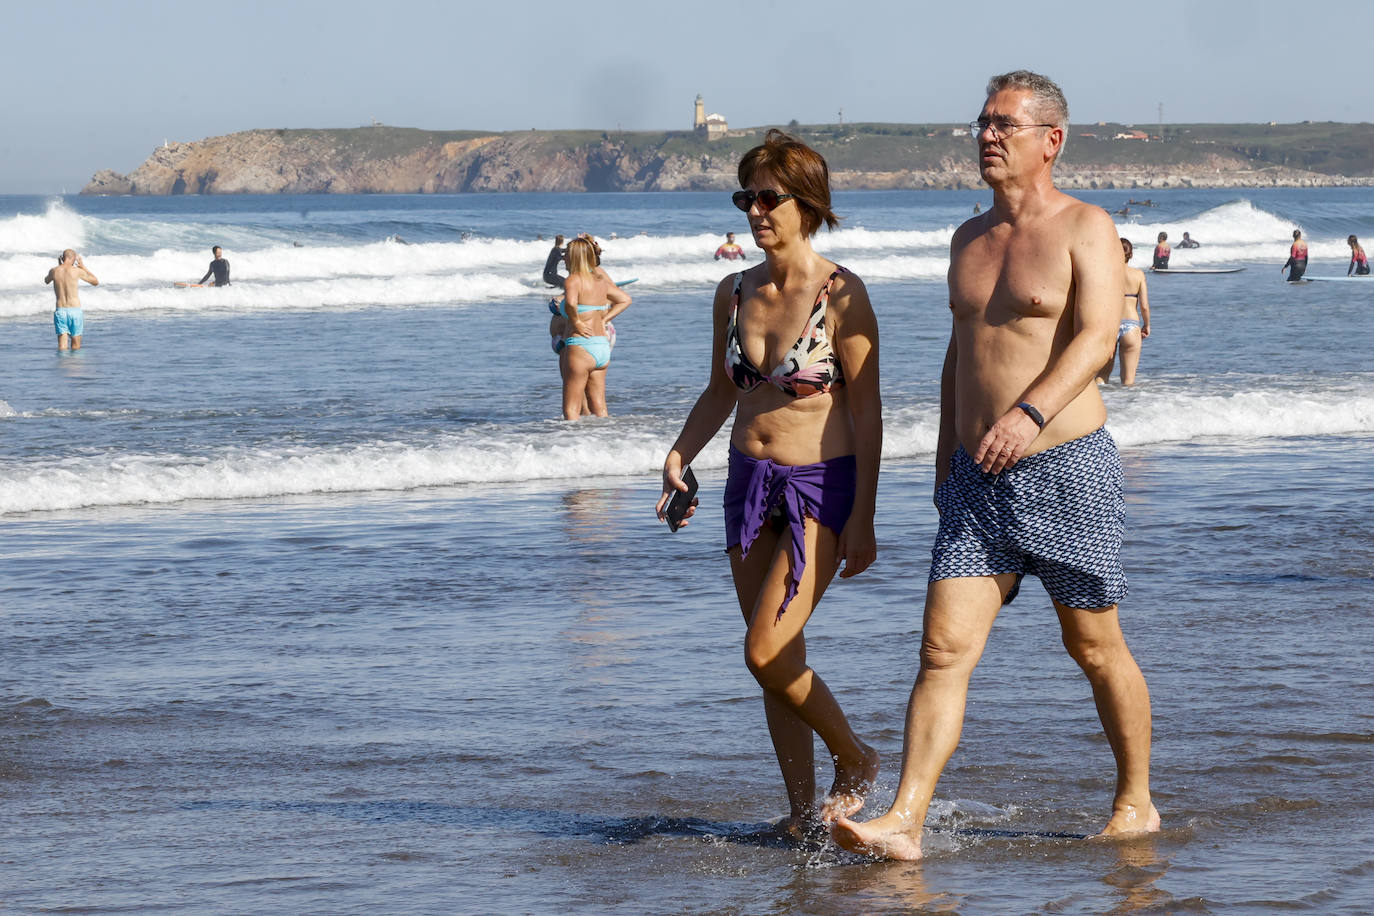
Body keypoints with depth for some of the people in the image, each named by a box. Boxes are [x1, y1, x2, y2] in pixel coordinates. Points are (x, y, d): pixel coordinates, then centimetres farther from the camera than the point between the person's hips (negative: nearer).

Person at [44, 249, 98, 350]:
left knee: (62, 347, -1)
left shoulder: (54, 271, 1)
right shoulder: (77, 271, -6)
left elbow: (46, 281, 27)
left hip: (60, 311, 2)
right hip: (75, 310, -2)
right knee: (76, 346, 11)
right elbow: (96, 282, 9)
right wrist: (83, 266, 17)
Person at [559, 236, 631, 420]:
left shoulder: (573, 280, -11)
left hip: (580, 346, -8)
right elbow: (625, 299, 26)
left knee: (571, 410, -1)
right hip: (603, 347, 8)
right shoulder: (600, 280, 12)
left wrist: (576, 322, -14)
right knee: (599, 407, 12)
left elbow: (570, 304, -32)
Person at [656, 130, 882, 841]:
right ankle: (802, 812, 16)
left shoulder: (841, 295, -12)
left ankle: (855, 760, 7)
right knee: (778, 660, 8)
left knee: (766, 654, -15)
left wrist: (862, 517, -12)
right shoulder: (734, 294, 6)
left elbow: (866, 409, -10)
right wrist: (679, 456, 2)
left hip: (821, 487, -6)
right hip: (748, 484, 6)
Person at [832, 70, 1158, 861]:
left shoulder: (1085, 229, -5)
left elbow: (1097, 337, -19)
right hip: (978, 480, 5)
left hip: (1066, 468, -5)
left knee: (1096, 649, 6)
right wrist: (946, 458, 22)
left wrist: (1030, 413, -34)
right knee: (945, 647, -6)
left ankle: (1137, 804, 23)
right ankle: (904, 824, -12)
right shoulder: (970, 239, 16)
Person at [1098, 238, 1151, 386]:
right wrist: (1147, 325, 13)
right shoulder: (1138, 274, -1)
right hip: (1131, 325, 0)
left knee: (1102, 374, 13)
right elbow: (1144, 306, -3)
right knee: (1129, 379, 6)